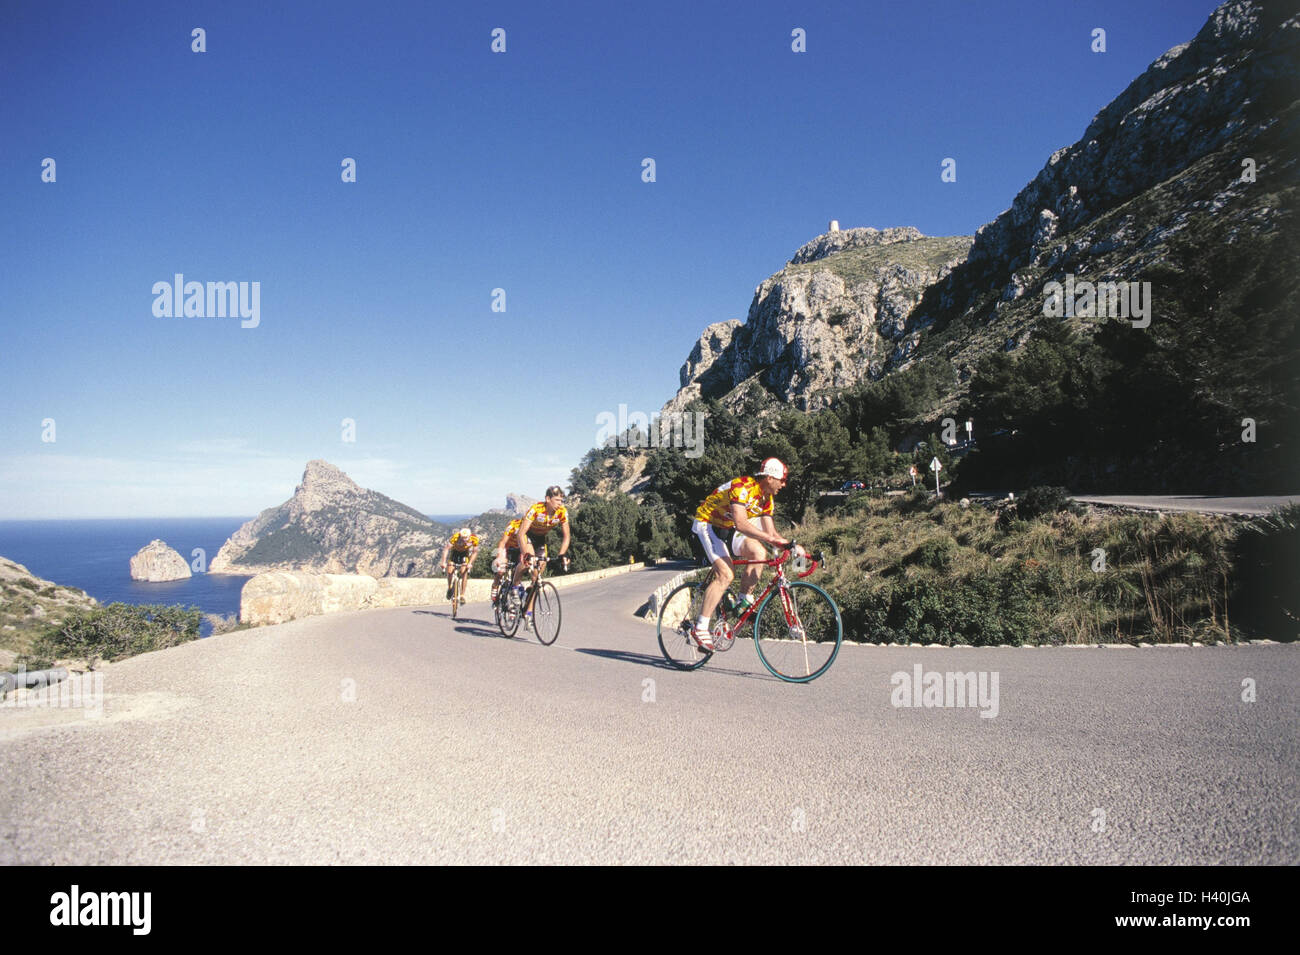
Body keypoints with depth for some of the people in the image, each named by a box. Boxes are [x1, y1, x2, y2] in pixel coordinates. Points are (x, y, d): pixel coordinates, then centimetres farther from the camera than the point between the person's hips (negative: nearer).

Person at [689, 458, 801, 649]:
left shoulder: (766, 499, 2)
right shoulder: (743, 487, -27)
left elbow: (770, 532, 3)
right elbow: (740, 523, -39)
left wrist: (789, 544, -14)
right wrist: (772, 539, -44)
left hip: (727, 529, 8)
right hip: (707, 524, -8)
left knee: (759, 553, -16)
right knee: (726, 574, -22)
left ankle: (744, 602, -1)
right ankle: (700, 627, -18)